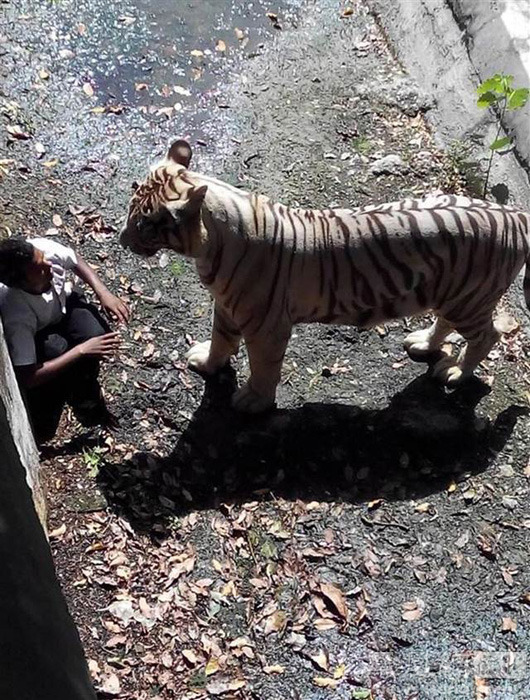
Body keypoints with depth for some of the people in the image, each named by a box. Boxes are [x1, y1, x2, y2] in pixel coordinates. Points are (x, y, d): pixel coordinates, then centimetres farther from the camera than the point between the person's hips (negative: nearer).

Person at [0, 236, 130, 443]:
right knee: (56, 349, -32)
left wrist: (104, 293, -23)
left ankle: (88, 405, 7)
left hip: (62, 302, 4)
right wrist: (81, 350, -39)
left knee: (97, 335, -22)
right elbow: (28, 379, -40)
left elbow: (75, 260, -9)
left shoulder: (42, 247, -33)